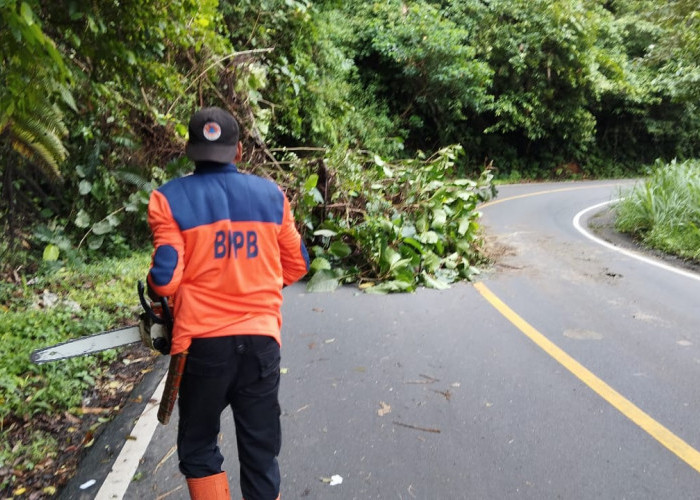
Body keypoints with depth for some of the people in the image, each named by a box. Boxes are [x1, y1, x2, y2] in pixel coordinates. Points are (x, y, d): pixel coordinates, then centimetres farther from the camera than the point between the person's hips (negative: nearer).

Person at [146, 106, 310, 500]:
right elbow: (297, 266, 9)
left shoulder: (170, 199, -5)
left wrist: (156, 291, 12)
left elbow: (166, 277, -11)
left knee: (198, 448, 19)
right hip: (261, 338, 2)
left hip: (204, 341, -2)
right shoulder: (271, 194, 3)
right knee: (261, 454, 14)